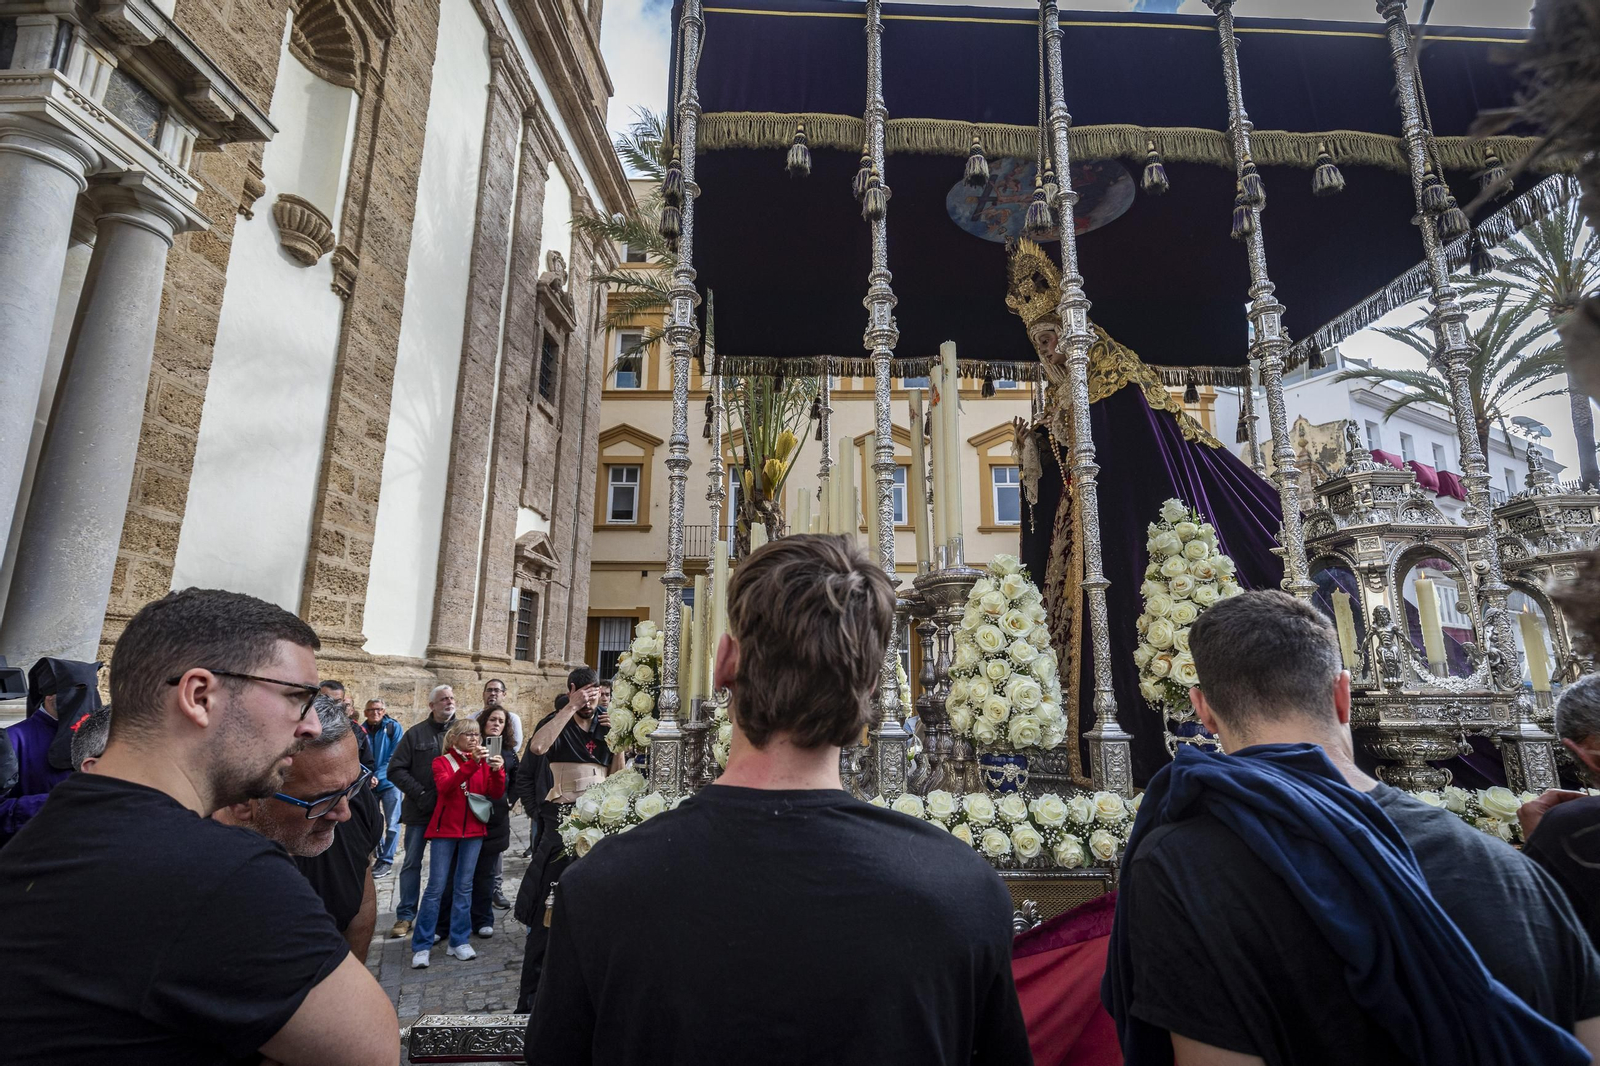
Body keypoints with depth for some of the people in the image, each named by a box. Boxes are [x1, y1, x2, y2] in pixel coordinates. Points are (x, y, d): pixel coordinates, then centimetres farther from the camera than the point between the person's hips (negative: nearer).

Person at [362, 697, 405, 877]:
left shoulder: (394, 727, -5)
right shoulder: (361, 731, 2)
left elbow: (395, 758, -9)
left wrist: (378, 776, -18)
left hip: (389, 782, -3)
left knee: (392, 824, 0)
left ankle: (387, 860, 10)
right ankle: (379, 855, 26)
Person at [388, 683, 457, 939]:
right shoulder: (416, 733, 0)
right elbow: (396, 769, -3)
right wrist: (420, 793, -12)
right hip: (420, 810, -1)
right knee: (412, 863, 7)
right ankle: (405, 915, 19)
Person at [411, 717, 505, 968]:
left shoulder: (484, 762, 6)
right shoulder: (441, 761, 0)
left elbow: (496, 794, -3)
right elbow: (444, 786, -20)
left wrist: (498, 771, -22)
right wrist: (471, 764, -32)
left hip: (474, 830, 3)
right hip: (445, 829, -2)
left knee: (464, 887, 7)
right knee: (436, 887, -1)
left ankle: (459, 942, 15)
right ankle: (421, 946, 8)